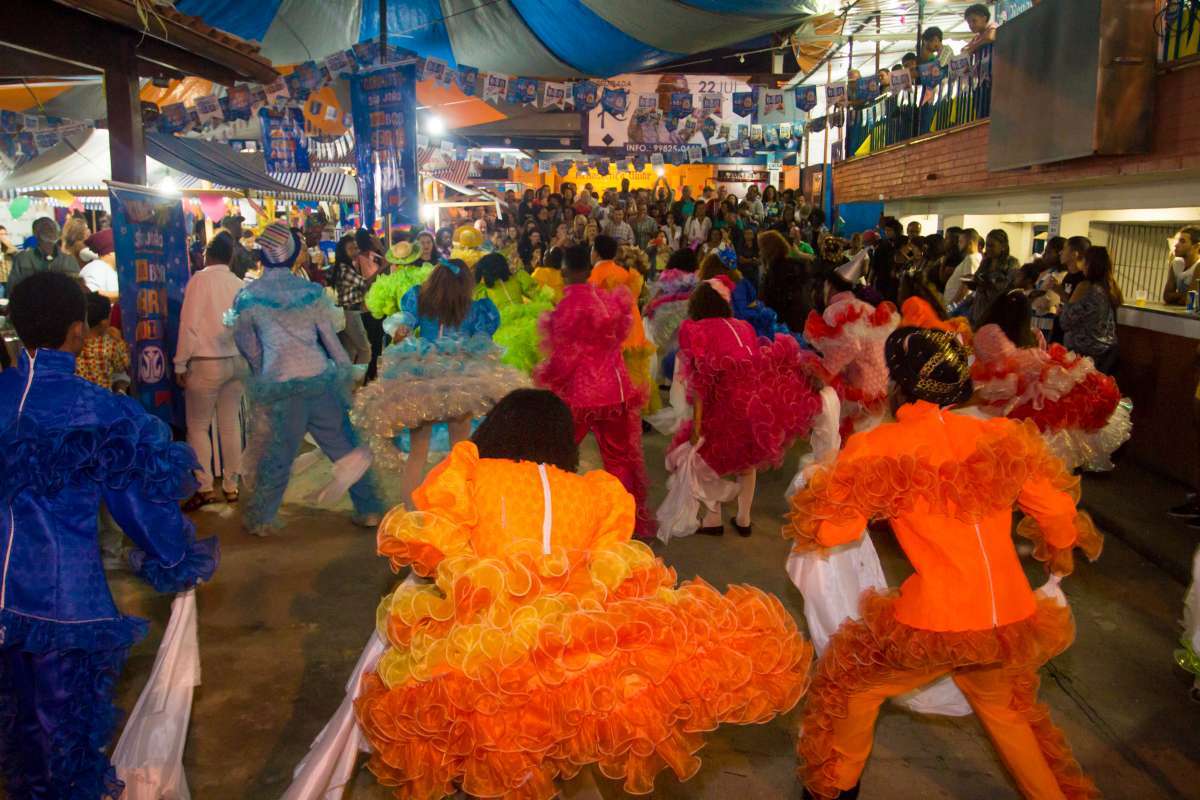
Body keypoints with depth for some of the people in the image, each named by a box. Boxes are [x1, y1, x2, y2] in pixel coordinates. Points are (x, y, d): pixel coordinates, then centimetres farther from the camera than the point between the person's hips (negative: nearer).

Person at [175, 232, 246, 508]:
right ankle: (231, 486, 17)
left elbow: (190, 323, -11)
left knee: (198, 426, 6)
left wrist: (180, 363, -5)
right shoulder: (240, 284, 5)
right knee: (231, 424, 11)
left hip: (207, 362, -5)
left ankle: (204, 488, 3)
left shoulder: (200, 279, -8)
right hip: (237, 361, 5)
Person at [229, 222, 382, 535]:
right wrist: (346, 370, 15)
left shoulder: (248, 296, -1)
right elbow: (330, 337, 5)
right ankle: (369, 510, 17)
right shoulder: (311, 291, 1)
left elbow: (245, 344, 9)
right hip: (320, 378, 1)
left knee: (277, 455, 11)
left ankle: (260, 519, 22)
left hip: (278, 384, -1)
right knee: (345, 447, 10)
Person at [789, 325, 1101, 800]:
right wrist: (1061, 555, 34)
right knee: (1007, 707, 35)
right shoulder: (999, 437, 3)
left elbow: (833, 530, -8)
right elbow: (1055, 511, 13)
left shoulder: (879, 447, -9)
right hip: (1013, 620, 5)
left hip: (938, 623, -4)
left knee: (847, 679, 23)